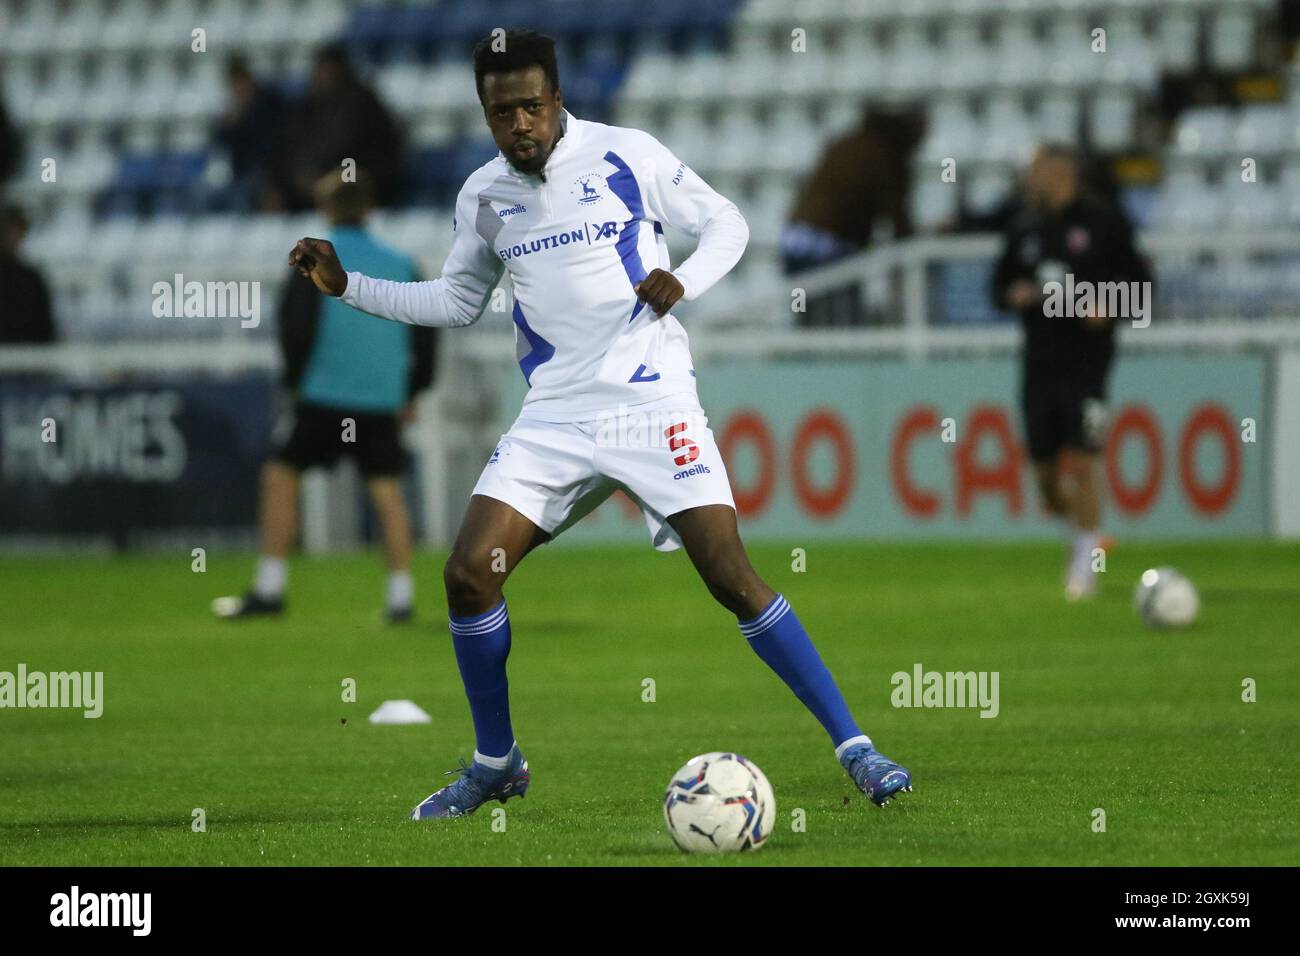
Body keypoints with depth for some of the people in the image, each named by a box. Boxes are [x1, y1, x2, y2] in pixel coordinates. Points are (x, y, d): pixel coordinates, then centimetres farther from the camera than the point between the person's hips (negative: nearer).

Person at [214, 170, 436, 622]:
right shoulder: (401, 264, 10)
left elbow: (296, 326, -7)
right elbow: (425, 333, 13)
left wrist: (294, 379, 6)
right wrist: (411, 393, 20)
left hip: (325, 397, -4)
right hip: (384, 403, 4)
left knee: (280, 476, 6)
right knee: (387, 492, 6)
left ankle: (269, 589, 3)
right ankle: (401, 596, -1)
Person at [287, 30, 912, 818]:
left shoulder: (626, 156, -6)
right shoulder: (484, 195, 7)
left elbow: (727, 222, 2)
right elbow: (457, 300, 21)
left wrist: (685, 281, -17)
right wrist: (347, 285, 12)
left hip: (652, 402, -4)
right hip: (554, 418, 4)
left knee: (732, 578, -15)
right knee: (468, 574, -7)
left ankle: (855, 749, -9)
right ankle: (497, 764, 13)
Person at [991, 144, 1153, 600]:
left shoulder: (1103, 222, -4)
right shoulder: (1025, 225, 10)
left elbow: (1140, 277, 1)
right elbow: (1000, 284, 18)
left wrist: (1111, 307, -15)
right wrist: (1013, 295, -4)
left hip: (1087, 359, -5)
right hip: (1039, 358, 5)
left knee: (1080, 459, -12)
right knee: (1044, 468, 5)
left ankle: (1087, 559, 0)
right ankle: (1080, 535, 29)